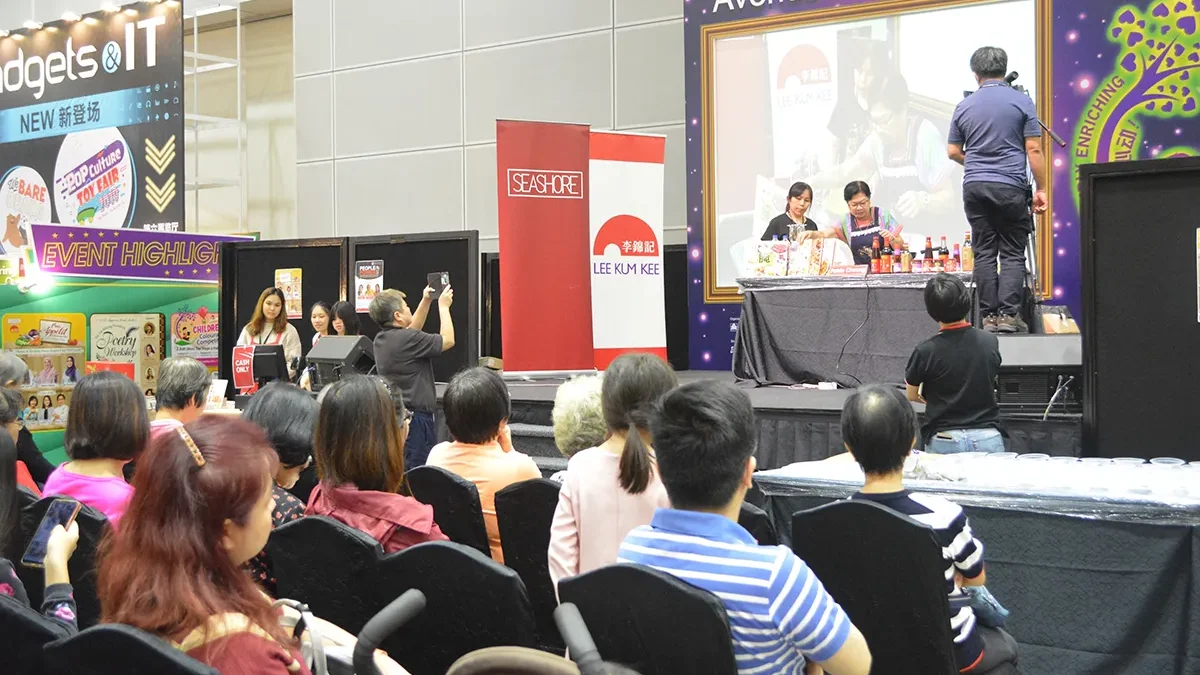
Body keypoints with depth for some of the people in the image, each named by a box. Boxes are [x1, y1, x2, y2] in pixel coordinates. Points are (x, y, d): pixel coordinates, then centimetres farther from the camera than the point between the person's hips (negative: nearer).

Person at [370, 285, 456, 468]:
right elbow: (448, 340, -5)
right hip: (416, 418, -9)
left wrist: (426, 302, 27)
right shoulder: (407, 339, -18)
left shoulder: (381, 338, 8)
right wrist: (443, 306, 7)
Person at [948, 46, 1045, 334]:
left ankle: (989, 316, 4)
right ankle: (1009, 314, -7)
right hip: (1011, 187, -3)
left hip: (975, 187, 3)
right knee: (1013, 253, 1)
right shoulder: (1022, 102, -3)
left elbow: (953, 151, 12)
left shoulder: (964, 106, 6)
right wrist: (1041, 189, 0)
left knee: (984, 253, 5)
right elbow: (1033, 150, -6)